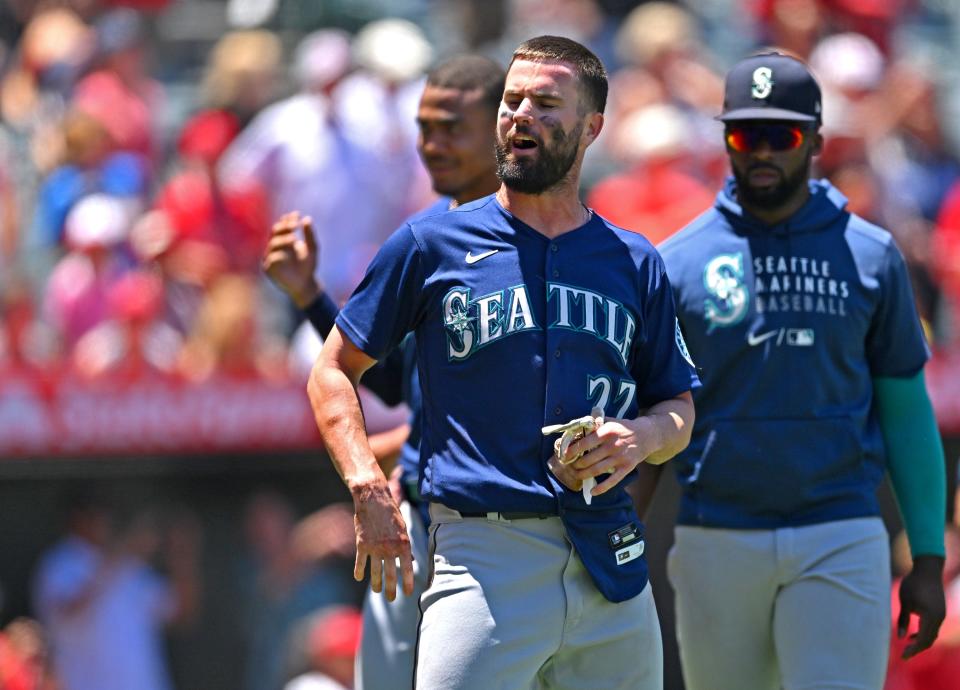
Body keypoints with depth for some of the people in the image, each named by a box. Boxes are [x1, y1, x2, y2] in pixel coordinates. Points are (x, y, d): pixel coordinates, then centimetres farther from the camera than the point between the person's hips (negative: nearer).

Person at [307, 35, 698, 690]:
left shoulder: (636, 264, 15)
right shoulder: (432, 243, 6)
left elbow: (679, 409, 20)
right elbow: (334, 370, 10)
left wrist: (642, 435, -4)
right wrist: (368, 489, -6)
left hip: (610, 562, 3)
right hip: (485, 560, -3)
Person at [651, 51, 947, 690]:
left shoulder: (872, 258, 6)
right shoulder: (680, 262, 4)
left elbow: (906, 411, 9)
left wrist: (929, 558, 5)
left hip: (841, 541, -1)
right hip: (717, 538, 1)